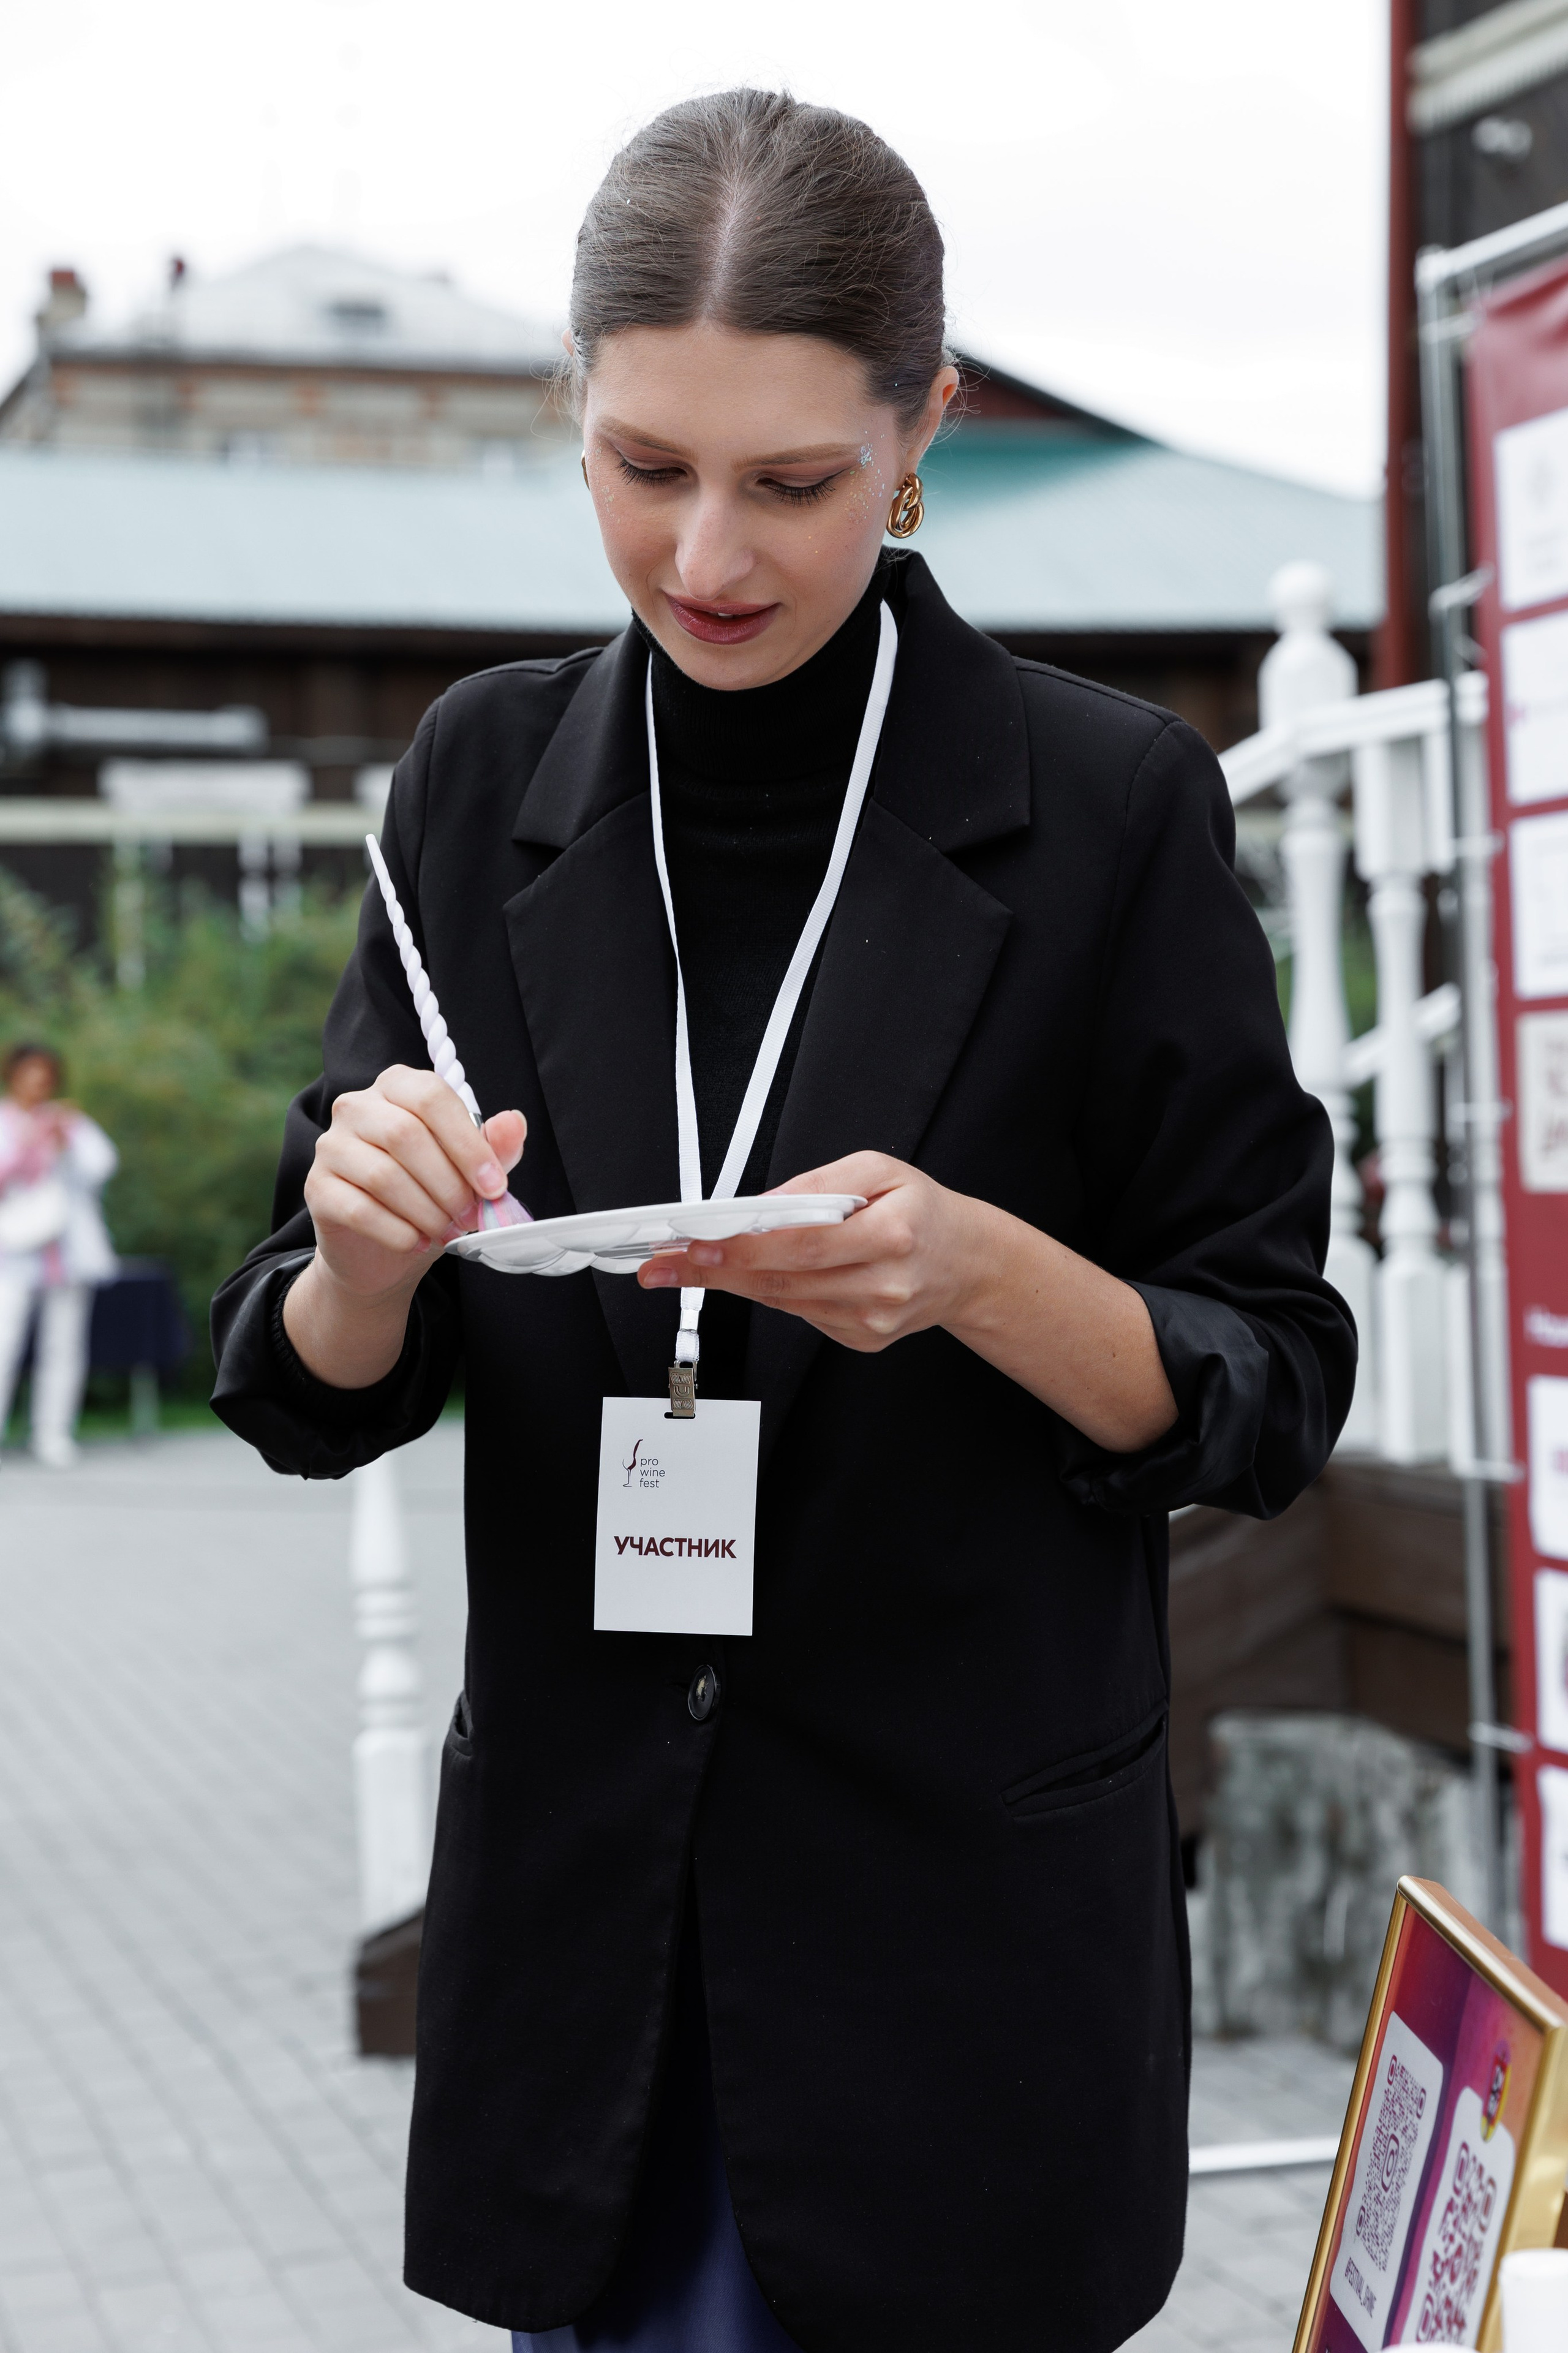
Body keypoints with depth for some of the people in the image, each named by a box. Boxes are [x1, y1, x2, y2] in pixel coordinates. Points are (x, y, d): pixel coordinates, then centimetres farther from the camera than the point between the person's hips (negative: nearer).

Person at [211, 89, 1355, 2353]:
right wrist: (364, 1253, -19)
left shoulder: (1111, 801, -9)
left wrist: (975, 1269, -23)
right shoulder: (489, 777, 1)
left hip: (970, 1913, -2)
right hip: (576, 1893, 3)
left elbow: (1274, 1390, -5)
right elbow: (319, 1398, 4)